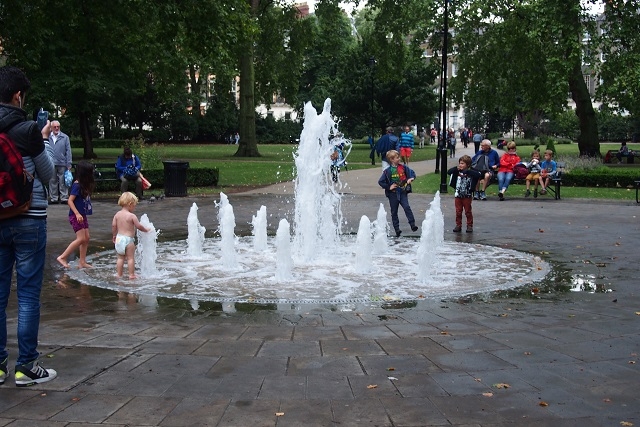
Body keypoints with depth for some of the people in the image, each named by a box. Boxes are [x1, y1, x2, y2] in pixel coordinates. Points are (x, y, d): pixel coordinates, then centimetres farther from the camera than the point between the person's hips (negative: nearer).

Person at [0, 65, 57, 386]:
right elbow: (48, 174, -1)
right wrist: (45, 140, 11)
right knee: (28, 294, 1)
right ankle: (26, 366, 7)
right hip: (28, 220, -5)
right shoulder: (26, 130, -11)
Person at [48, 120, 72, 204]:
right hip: (51, 164, 1)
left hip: (62, 163, -1)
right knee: (52, 182, 7)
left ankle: (64, 198, 5)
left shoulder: (65, 137, 4)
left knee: (63, 182, 0)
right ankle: (53, 198, 15)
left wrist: (69, 163, -1)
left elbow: (68, 151, 3)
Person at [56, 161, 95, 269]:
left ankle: (82, 262, 13)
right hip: (75, 216, -9)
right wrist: (77, 214, -27)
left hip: (82, 215, 9)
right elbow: (70, 201, -19)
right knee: (81, 239, -11)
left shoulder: (85, 185, 9)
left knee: (86, 238, 8)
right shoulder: (77, 185, -15)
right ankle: (62, 257, -3)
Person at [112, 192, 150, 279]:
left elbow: (113, 225, 3)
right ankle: (131, 275, 6)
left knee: (120, 258, 14)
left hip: (119, 238, 6)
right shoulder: (132, 216, -14)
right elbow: (139, 226, -12)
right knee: (131, 258, 3)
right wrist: (146, 229, 5)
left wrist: (114, 235, 16)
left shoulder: (117, 214, 3)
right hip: (128, 239, -6)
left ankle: (119, 274, 18)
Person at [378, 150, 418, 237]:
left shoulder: (403, 167, 1)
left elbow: (412, 173, 10)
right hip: (393, 194, -1)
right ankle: (397, 229, 15)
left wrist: (411, 178, -9)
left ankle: (412, 225, -17)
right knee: (394, 212, 6)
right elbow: (380, 182, -3)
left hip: (403, 192, 1)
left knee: (407, 207, -17)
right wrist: (389, 187, -9)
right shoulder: (387, 171, -6)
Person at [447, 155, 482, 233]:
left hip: (467, 196, -3)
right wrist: (456, 168, -15)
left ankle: (469, 225, 16)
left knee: (468, 212, 6)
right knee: (458, 212, 9)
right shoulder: (457, 172, 3)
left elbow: (479, 175, -24)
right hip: (458, 195, 3)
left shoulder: (471, 172, -8)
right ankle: (458, 225, 18)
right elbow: (449, 172, 1)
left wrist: (467, 171, -28)